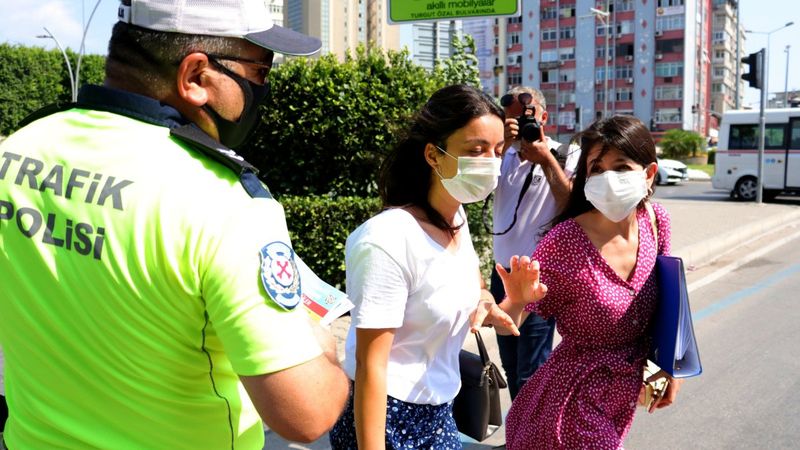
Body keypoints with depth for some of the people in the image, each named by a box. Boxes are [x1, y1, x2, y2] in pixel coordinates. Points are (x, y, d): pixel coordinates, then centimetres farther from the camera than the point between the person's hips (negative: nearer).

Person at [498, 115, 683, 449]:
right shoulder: (565, 241, -26)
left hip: (625, 394, 6)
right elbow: (508, 324, -22)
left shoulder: (655, 221, -8)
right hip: (577, 398, -6)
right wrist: (515, 301, -43)